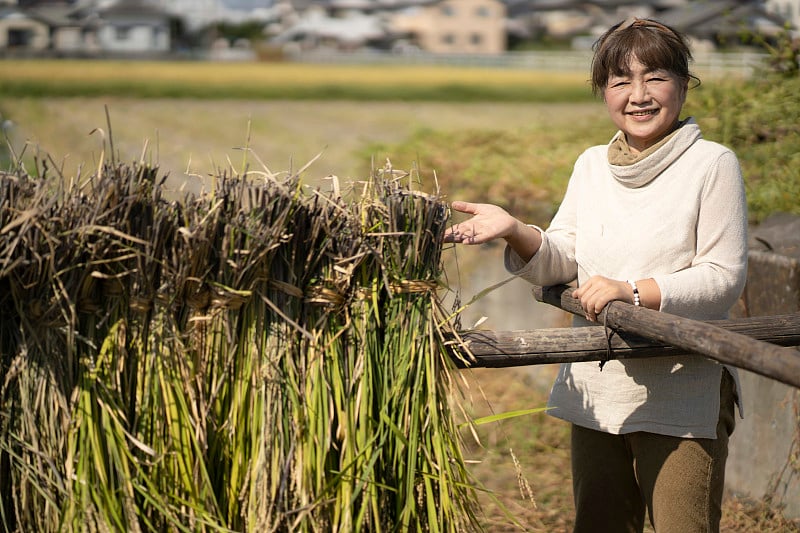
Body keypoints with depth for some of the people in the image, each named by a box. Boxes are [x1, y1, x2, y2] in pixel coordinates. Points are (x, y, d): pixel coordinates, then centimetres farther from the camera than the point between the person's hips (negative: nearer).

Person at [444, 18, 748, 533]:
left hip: (683, 398, -5)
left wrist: (633, 291, -22)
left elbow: (724, 277, -10)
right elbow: (561, 264, 6)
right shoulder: (592, 165, 11)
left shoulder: (711, 163, -6)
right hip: (595, 393, 5)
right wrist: (516, 233, -14)